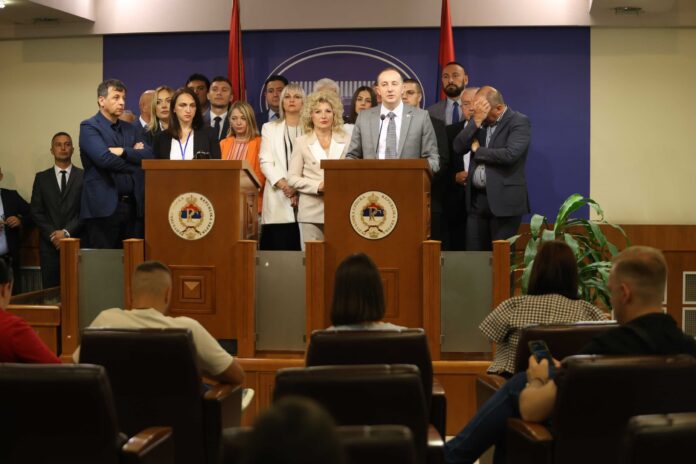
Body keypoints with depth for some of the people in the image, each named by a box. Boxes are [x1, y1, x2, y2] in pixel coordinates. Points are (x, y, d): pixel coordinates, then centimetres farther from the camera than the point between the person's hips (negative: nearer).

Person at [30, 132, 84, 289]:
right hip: (49, 244, 2)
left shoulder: (84, 176, 5)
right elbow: (36, 211, 6)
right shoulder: (41, 177, 11)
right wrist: (52, 234, -7)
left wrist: (67, 232, -10)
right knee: (50, 289, 1)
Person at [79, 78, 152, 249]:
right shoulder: (89, 127, -2)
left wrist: (124, 151, -12)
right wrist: (134, 156, -4)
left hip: (133, 206, 6)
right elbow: (104, 158, -17)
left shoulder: (129, 129, 18)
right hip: (104, 206, -6)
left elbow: (148, 156, 4)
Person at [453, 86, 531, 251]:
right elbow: (458, 148, 3)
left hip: (504, 200, -6)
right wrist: (475, 122, -9)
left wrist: (477, 150, -7)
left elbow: (510, 154, -22)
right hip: (476, 199, 6)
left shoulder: (519, 122, -7)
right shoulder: (479, 122, 13)